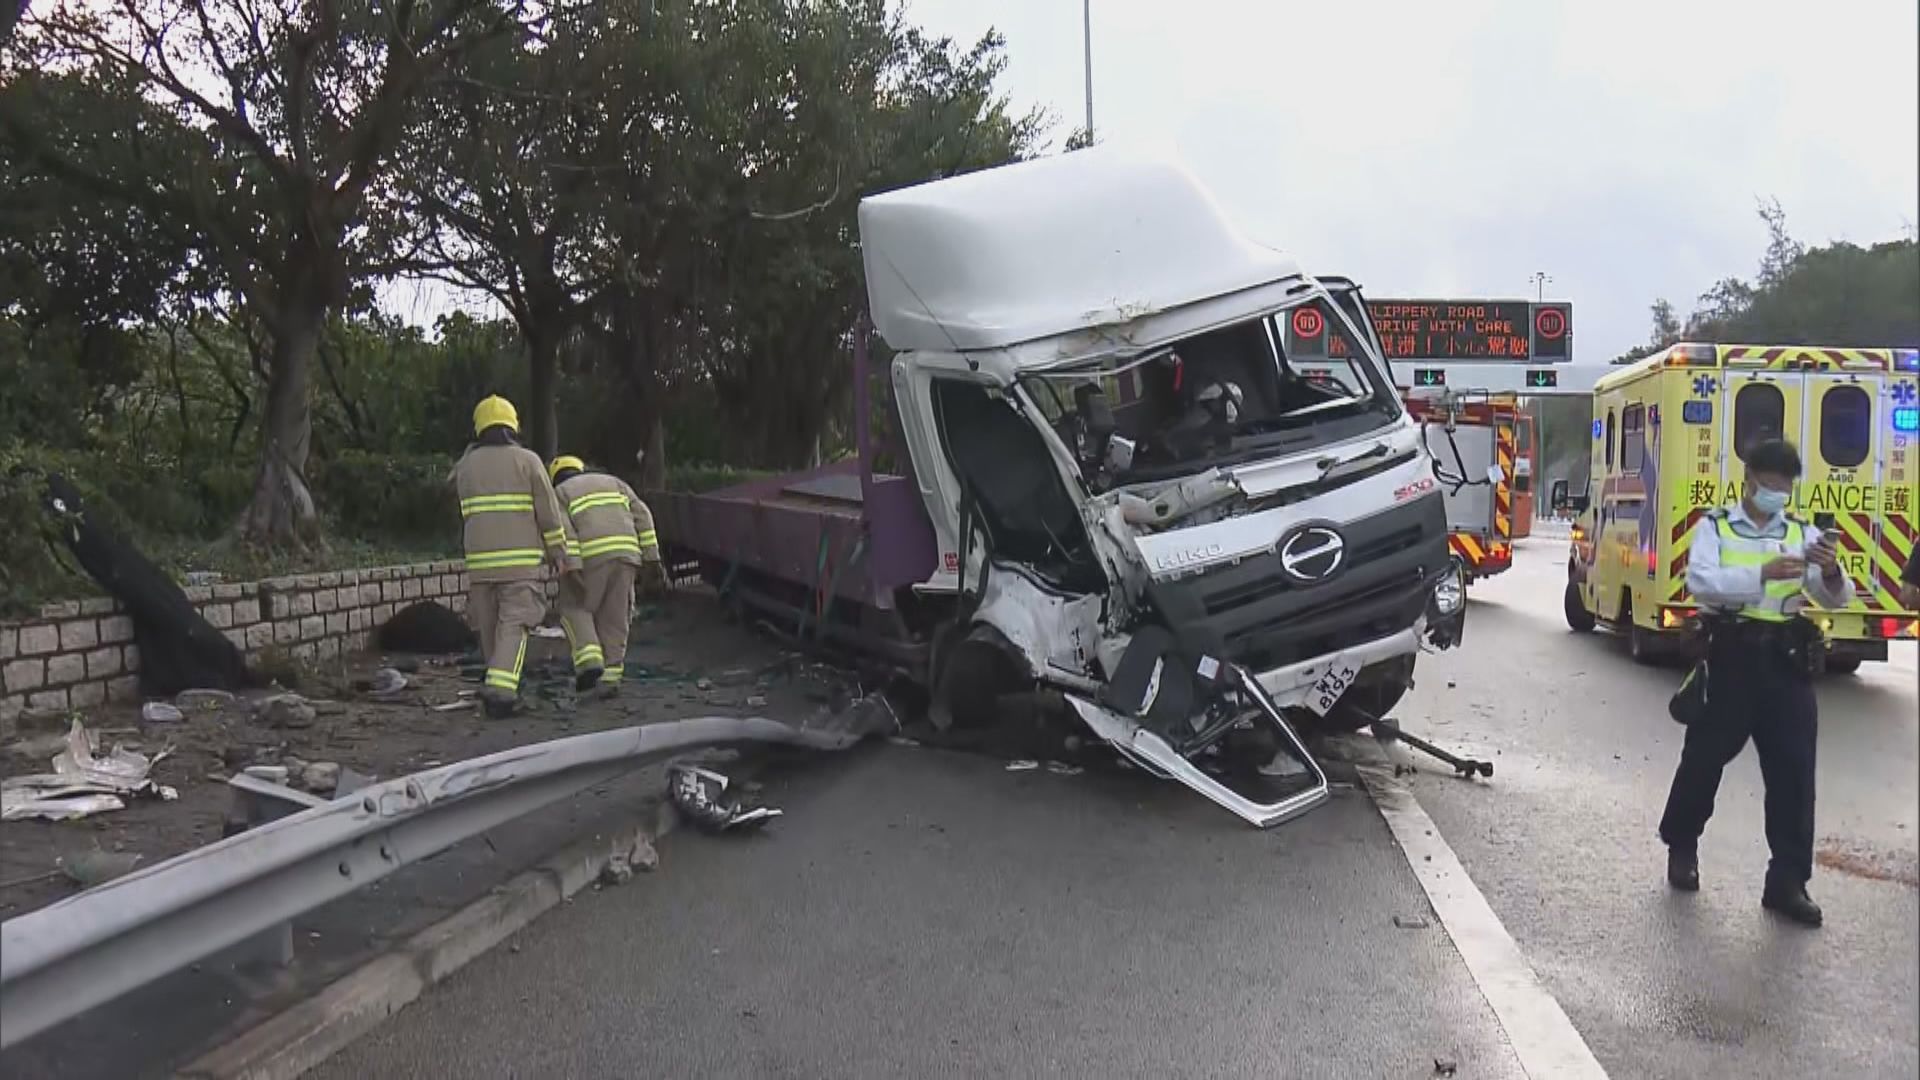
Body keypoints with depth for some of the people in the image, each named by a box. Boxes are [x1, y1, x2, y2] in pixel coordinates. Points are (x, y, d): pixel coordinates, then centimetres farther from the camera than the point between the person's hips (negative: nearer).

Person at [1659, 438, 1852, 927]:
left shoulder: (1803, 533, 10)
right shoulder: (1714, 527, 1)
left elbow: (1836, 599, 3)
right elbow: (1699, 582, -17)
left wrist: (1832, 572, -20)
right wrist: (1764, 573, -30)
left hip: (1787, 663, 3)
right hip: (1731, 657, -2)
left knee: (1794, 772, 1)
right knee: (1705, 757, 9)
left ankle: (1788, 881, 9)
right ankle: (1681, 846, 32)